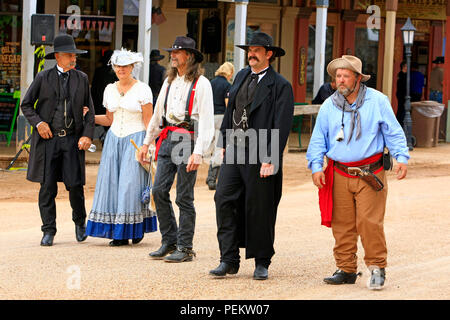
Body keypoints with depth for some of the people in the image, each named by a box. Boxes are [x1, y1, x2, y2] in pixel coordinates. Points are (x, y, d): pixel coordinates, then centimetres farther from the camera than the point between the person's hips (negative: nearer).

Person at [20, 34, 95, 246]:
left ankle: (79, 221, 20)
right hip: (47, 139, -1)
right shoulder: (43, 78, 4)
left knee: (75, 185, -6)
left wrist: (87, 135, -1)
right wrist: (38, 123, -8)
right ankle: (48, 231, 6)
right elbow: (26, 104, 8)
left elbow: (89, 110, 12)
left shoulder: (82, 79, 10)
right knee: (47, 187, -2)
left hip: (72, 140, 1)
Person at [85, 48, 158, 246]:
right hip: (114, 139, 5)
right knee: (112, 184, -1)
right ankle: (120, 234, 2)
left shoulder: (142, 89, -4)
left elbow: (148, 121, -5)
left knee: (132, 184, -8)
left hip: (135, 140, -5)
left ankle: (137, 228, 7)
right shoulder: (110, 90, 11)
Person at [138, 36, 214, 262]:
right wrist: (147, 142, 22)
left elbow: (206, 122, -11)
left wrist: (198, 153, -18)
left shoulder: (201, 84, -5)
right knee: (159, 190, 1)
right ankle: (169, 241, 13)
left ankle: (185, 248, 4)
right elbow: (158, 114, 25)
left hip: (187, 141, -7)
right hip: (167, 139, 7)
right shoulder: (169, 81, 16)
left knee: (184, 197, -4)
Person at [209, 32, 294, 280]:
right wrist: (225, 142, 14)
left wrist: (270, 159, -17)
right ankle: (229, 260, -1)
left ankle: (262, 263, 15)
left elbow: (282, 125, -12)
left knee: (259, 209, 1)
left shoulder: (280, 86, -7)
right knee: (224, 200, -5)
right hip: (235, 150, 5)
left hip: (260, 156, -5)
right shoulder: (242, 76, 13)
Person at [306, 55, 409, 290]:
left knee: (370, 222, -10)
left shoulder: (377, 101, 2)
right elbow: (318, 139, 11)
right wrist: (316, 167, 1)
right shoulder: (329, 106, 8)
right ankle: (346, 269, 11)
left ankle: (377, 267, 1)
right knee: (342, 224, 2)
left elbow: (393, 132, 5)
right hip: (340, 175, 3)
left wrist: (401, 158, -6)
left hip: (370, 174, -3)